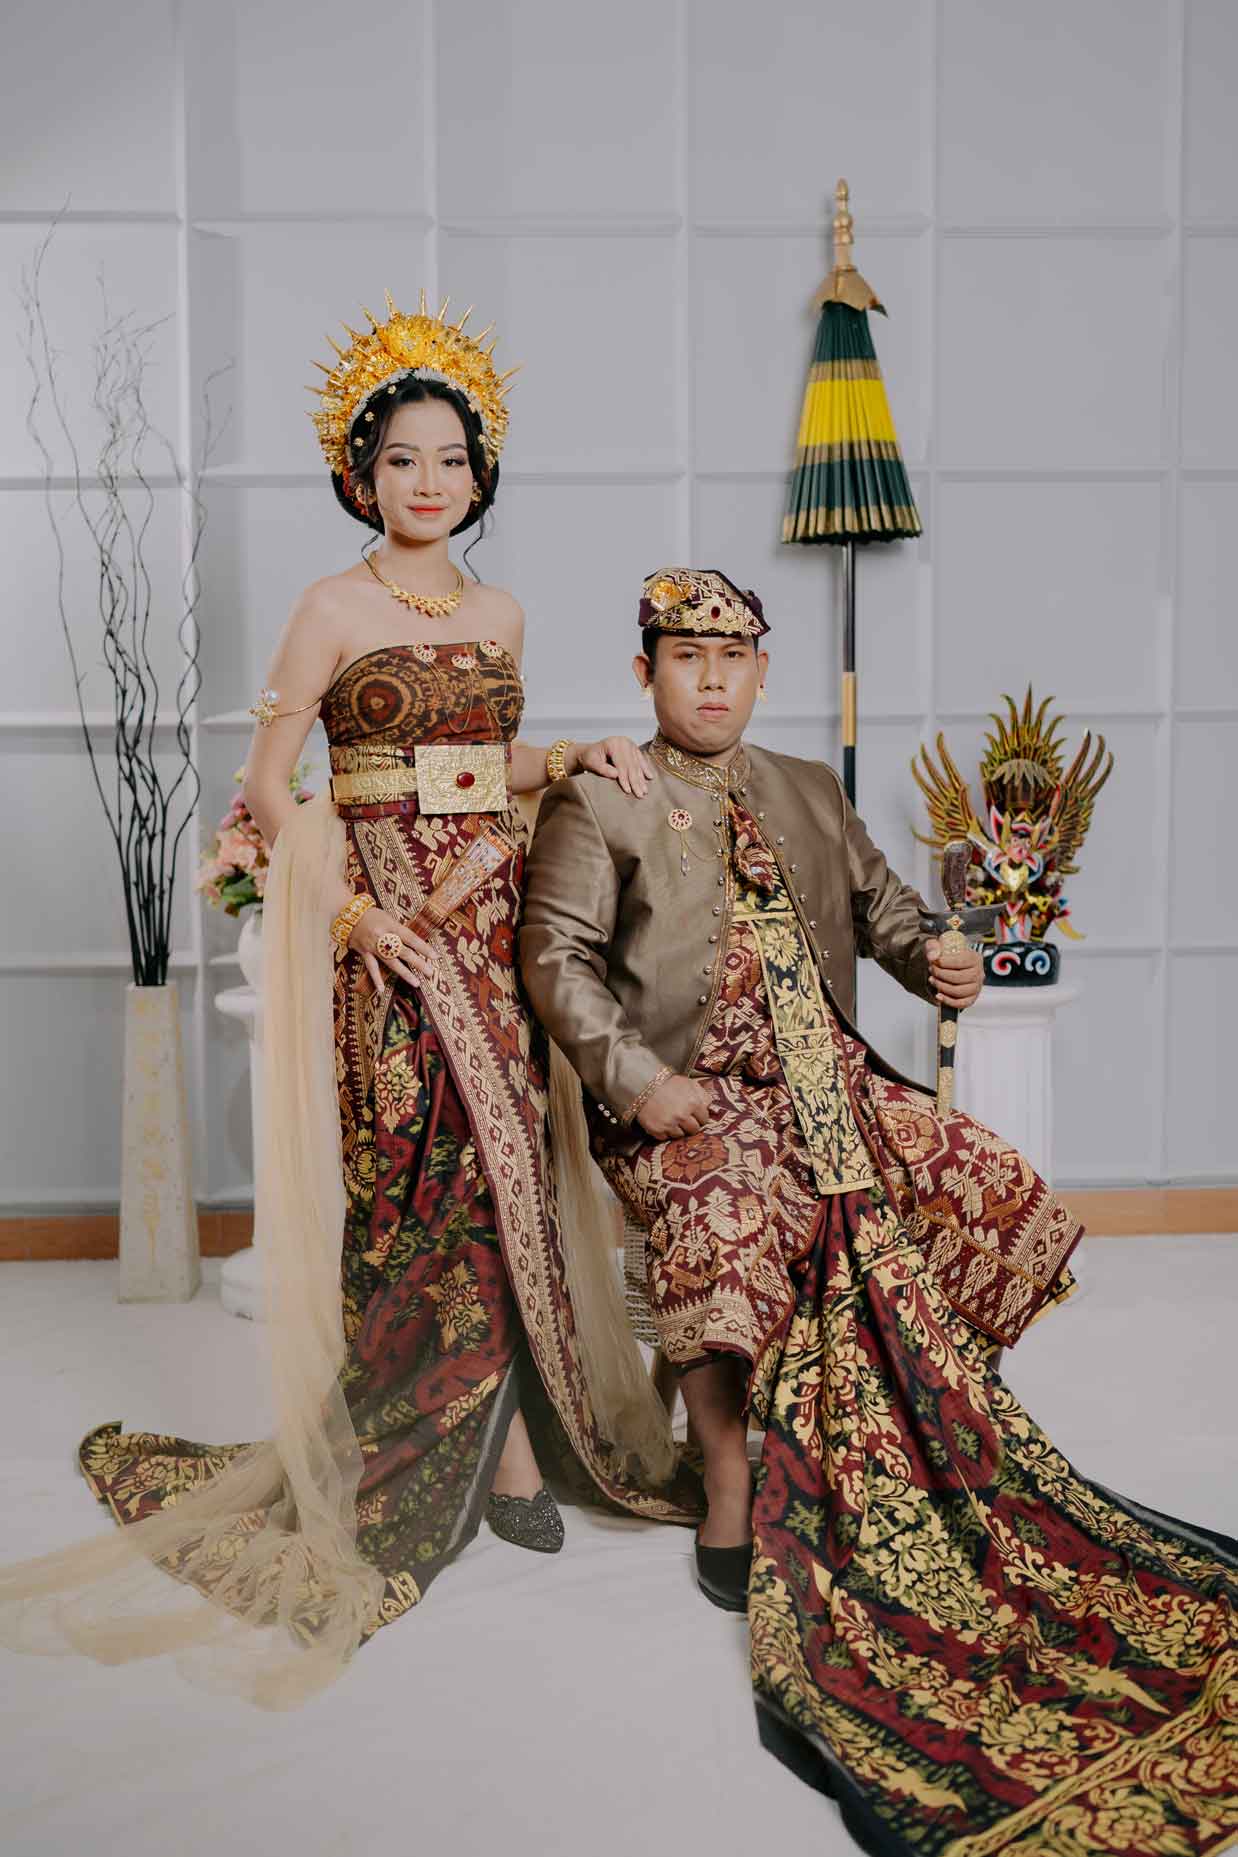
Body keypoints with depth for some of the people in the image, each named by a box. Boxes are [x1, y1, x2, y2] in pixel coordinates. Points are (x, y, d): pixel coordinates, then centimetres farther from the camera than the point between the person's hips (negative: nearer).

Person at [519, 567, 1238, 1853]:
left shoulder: (810, 794, 21)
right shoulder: (596, 804, 5)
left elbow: (876, 902, 19)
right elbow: (559, 957, -2)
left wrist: (930, 959, -5)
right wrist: (634, 1079, -15)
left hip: (823, 1083, 5)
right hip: (685, 1099, -5)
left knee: (993, 1190, -11)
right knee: (730, 1221, -34)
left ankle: (921, 1433, 5)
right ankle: (730, 1486, -13)